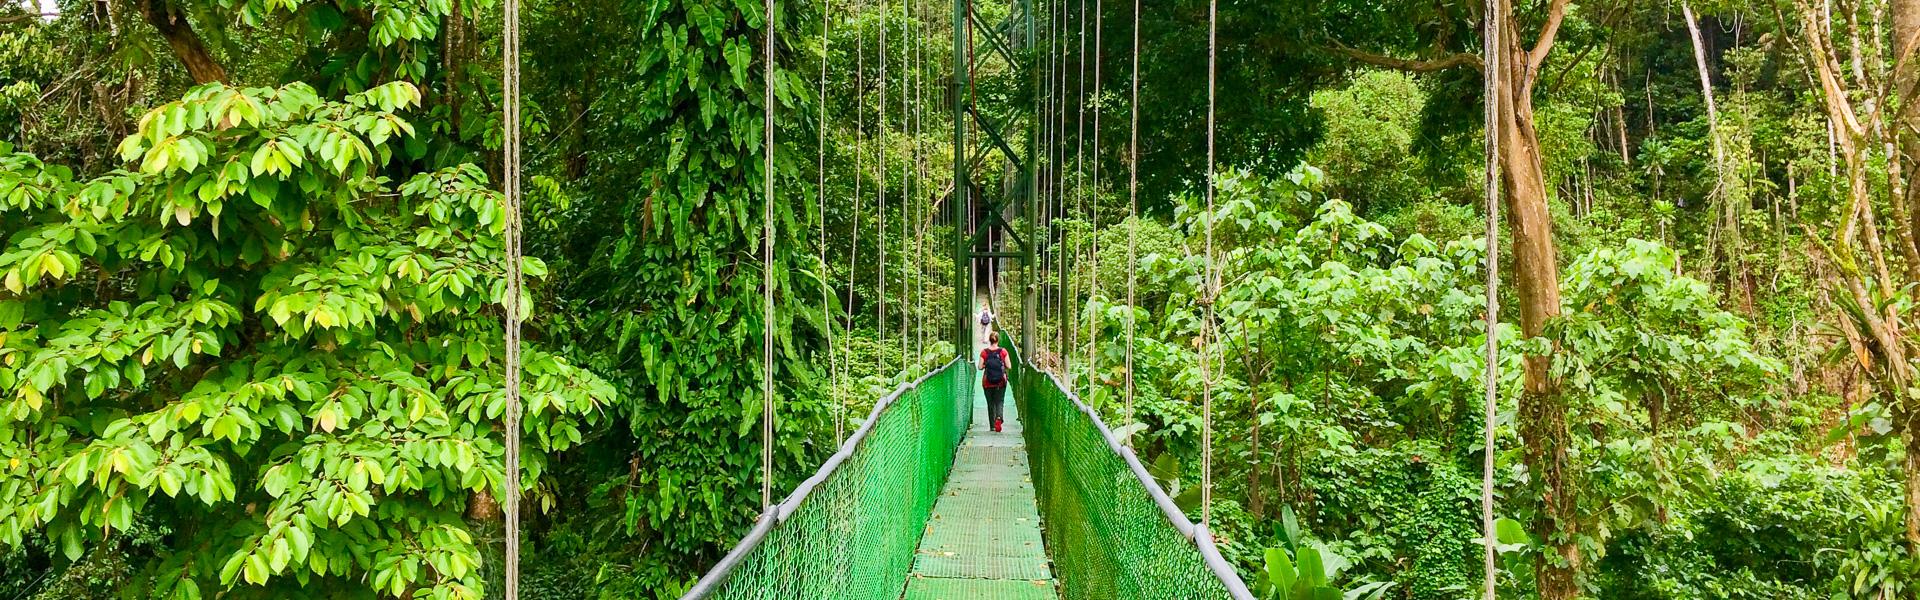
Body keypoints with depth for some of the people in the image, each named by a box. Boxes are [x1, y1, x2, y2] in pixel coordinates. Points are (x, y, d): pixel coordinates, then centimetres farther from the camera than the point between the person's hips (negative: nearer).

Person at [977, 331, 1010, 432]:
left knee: (990, 403, 12)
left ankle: (992, 425, 16)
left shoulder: (984, 352, -6)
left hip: (987, 382, 0)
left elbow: (980, 367, -8)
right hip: (1000, 381, 0)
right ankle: (999, 418, -22)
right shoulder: (1003, 351, -6)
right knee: (999, 401, 6)